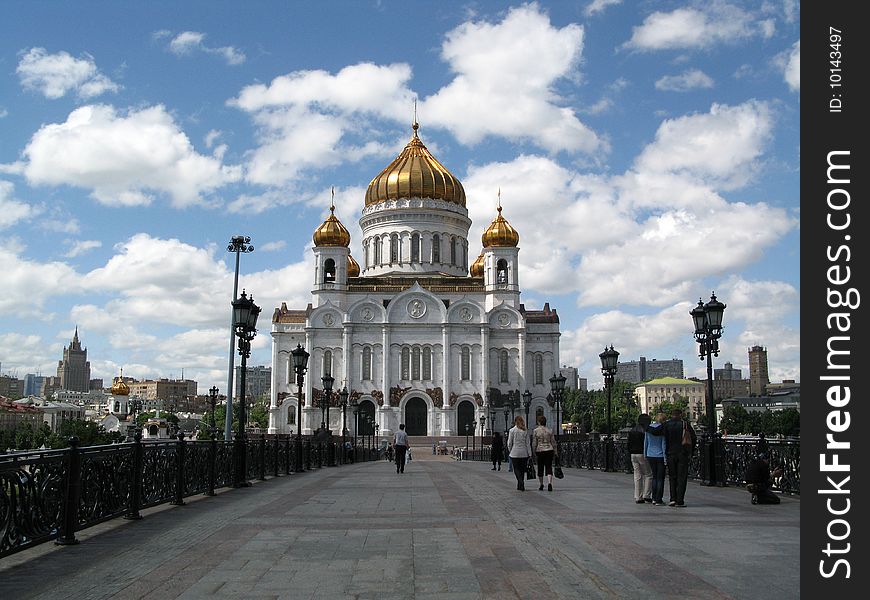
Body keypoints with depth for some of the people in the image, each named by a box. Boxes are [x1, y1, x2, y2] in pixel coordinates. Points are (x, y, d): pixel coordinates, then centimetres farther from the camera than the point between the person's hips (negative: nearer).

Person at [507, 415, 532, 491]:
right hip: (524, 453, 3)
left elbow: (509, 443, -4)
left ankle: (521, 482, -20)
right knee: (522, 469, 13)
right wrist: (529, 454, 4)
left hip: (515, 453, -3)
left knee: (516, 469, 3)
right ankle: (520, 486, 19)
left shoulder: (512, 430, -5)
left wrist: (509, 451, 11)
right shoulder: (525, 431, 2)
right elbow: (528, 443, 2)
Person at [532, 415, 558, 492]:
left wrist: (534, 452, 7)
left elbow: (534, 443, -4)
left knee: (540, 468, 11)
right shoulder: (549, 430, 2)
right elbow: (553, 442, 5)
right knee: (549, 467, 0)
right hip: (549, 450, 1)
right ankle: (549, 483, -19)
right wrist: (555, 452, 13)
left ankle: (541, 485, 21)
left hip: (539, 451, -1)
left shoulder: (535, 431, -5)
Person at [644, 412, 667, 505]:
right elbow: (663, 444, -11)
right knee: (660, 478, 3)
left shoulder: (648, 428, 3)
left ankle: (654, 498, 14)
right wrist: (665, 458, -8)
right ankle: (658, 500, 2)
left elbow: (645, 442, 7)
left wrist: (645, 455, 15)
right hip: (660, 455, -4)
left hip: (650, 455, 4)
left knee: (654, 477, 17)